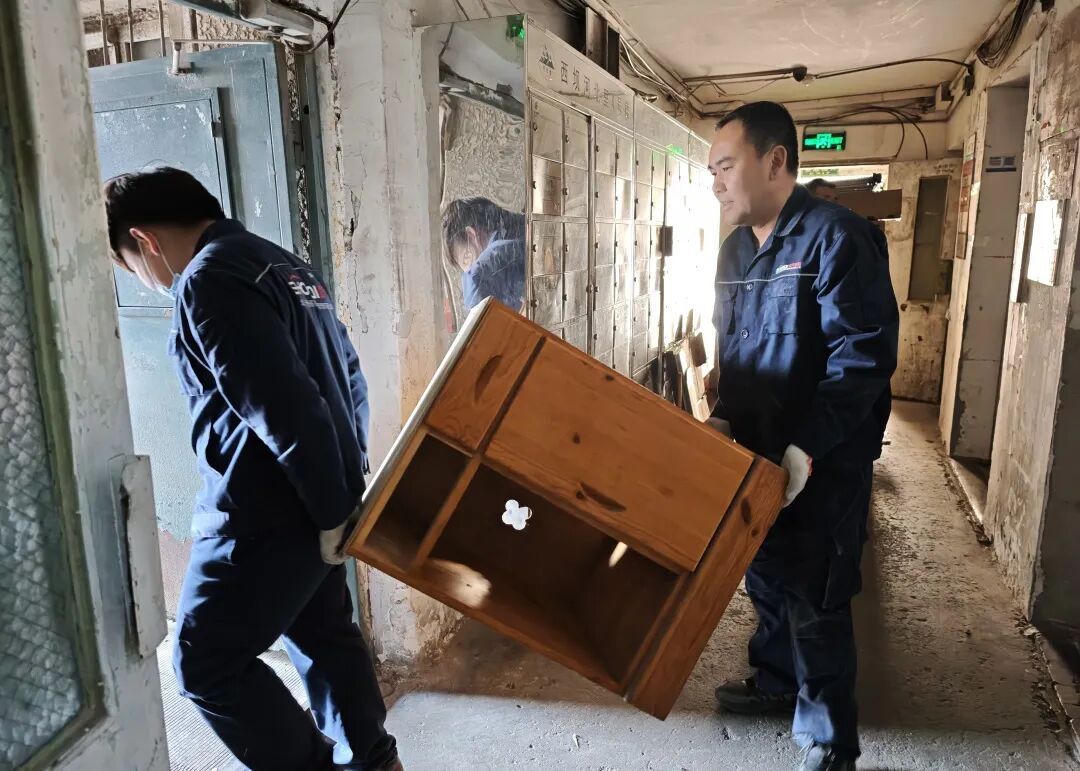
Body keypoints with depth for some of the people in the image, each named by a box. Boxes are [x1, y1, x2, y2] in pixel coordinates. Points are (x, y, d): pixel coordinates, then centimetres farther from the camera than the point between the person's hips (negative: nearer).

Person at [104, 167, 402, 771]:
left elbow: (284, 411, -26)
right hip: (320, 499, 10)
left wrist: (331, 510, -17)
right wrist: (351, 477, 19)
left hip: (264, 512, -9)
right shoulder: (283, 265, 13)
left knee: (208, 663, 8)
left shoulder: (209, 281, -18)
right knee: (324, 633, 22)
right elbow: (348, 373, 17)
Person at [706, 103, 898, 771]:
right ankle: (775, 682, 44)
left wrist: (808, 446, -26)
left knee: (814, 602, 1)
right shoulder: (737, 248, 8)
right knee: (766, 576, 21)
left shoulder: (836, 237, -17)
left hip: (826, 462, -8)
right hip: (759, 452, 8)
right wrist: (725, 416, 3)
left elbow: (865, 356, -22)